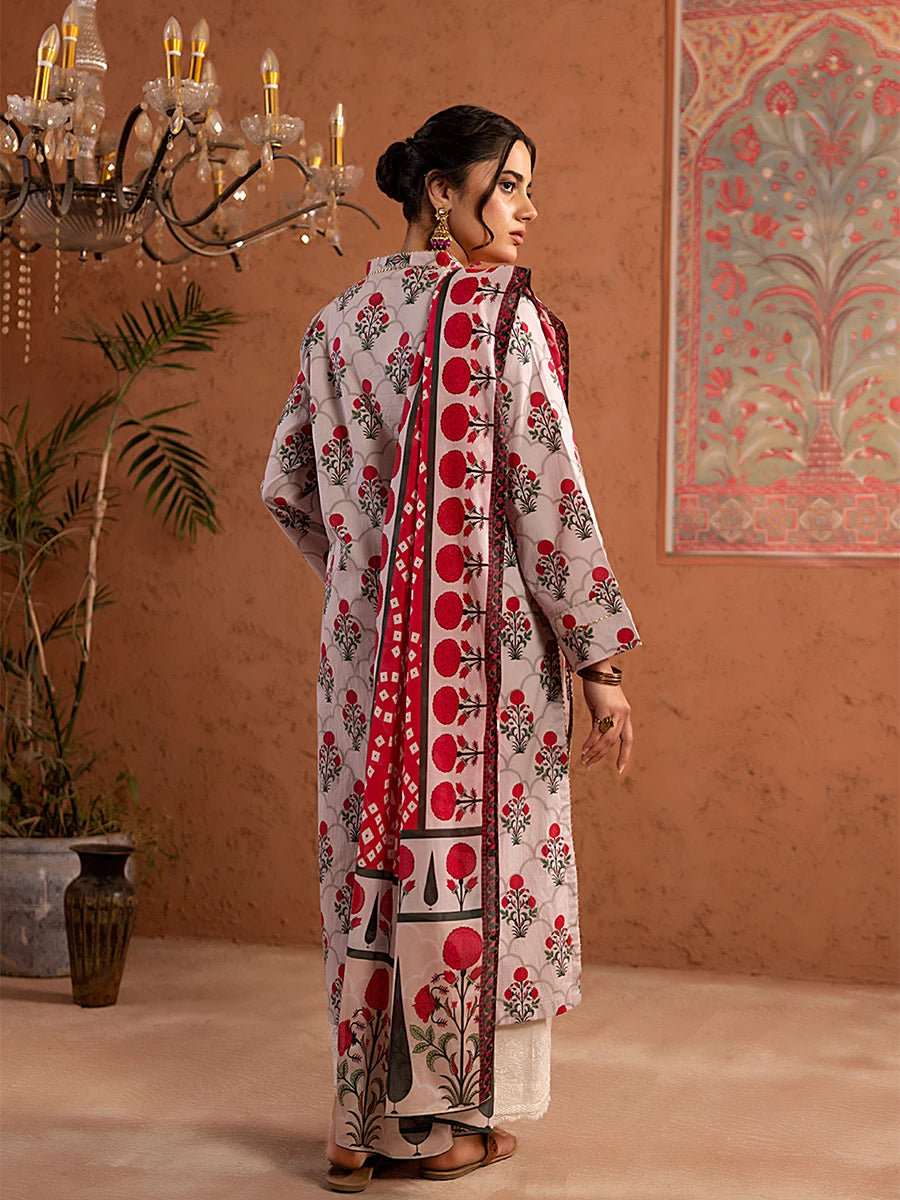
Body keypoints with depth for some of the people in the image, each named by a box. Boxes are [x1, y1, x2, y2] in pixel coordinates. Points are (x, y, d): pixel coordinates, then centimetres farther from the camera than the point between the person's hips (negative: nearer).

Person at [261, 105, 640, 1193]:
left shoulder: (338, 320, 10)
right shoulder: (499, 311, -10)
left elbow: (287, 485, 14)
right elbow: (546, 493, -13)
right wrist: (601, 659, -10)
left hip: (364, 648, 6)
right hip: (485, 644, -6)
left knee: (372, 854, 12)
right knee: (473, 856, 5)